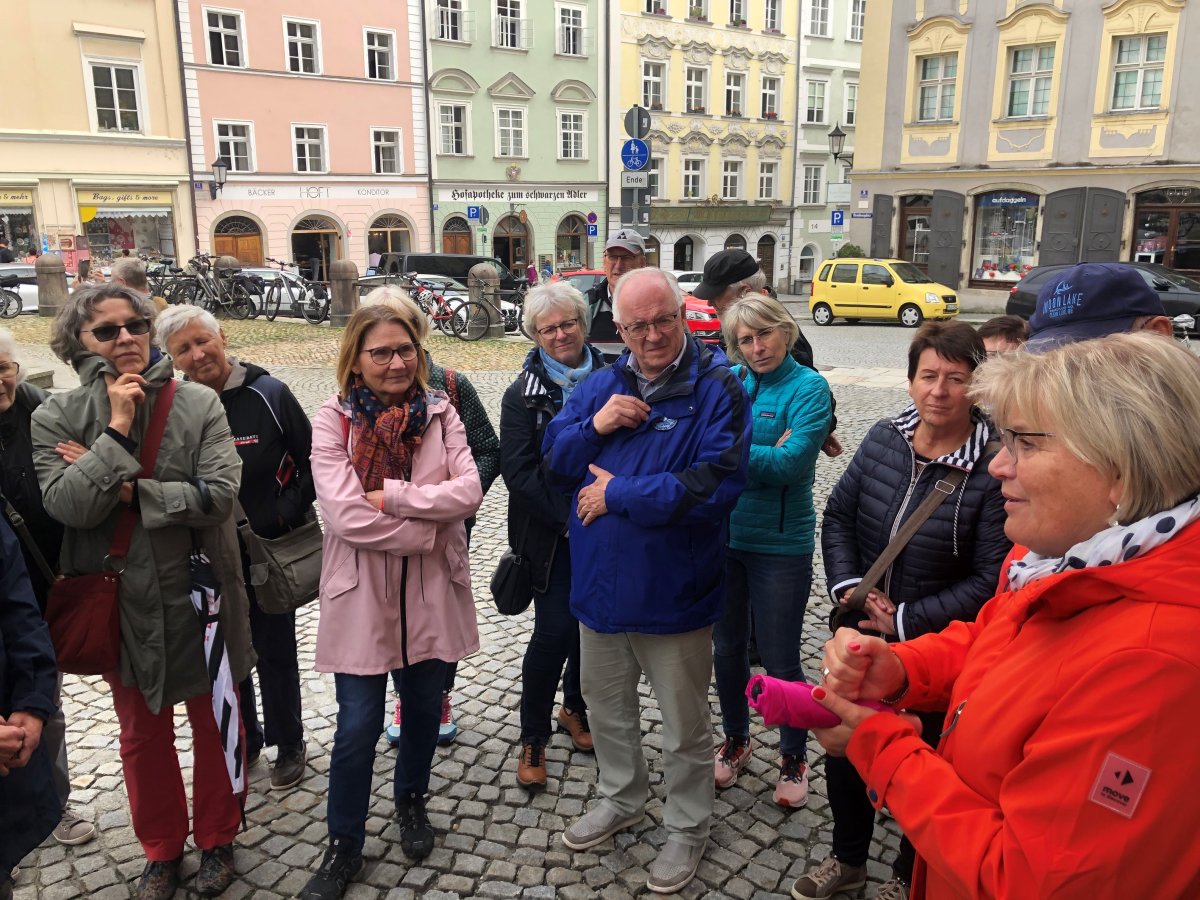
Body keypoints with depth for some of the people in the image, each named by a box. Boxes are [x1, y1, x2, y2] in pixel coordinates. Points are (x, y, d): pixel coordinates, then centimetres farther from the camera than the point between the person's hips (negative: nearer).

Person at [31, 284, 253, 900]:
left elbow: (219, 494, -19)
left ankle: (217, 839, 39)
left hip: (200, 595, -1)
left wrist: (128, 490, -18)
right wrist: (117, 430, -22)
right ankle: (161, 849, 41)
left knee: (215, 724, 15)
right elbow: (65, 506, -18)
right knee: (142, 734, 19)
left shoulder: (199, 404, -8)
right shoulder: (56, 417, -5)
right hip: (122, 604, 1)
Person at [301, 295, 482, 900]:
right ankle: (344, 847, 27)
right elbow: (343, 514, -19)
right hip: (362, 594, -2)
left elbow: (468, 490, -12)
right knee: (358, 726, 5)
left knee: (424, 708, 18)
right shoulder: (333, 419, -8)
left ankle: (411, 801, 46)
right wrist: (430, 528, -16)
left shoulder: (440, 411, 0)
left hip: (432, 593, 3)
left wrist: (391, 496, -20)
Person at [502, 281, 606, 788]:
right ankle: (533, 738, 15)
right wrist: (568, 515, -20)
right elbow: (518, 470, -11)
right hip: (552, 535, -3)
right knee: (555, 630, -4)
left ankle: (574, 708, 38)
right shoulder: (523, 395, -4)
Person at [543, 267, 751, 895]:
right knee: (606, 707, 24)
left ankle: (687, 828, 37)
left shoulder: (717, 389, -15)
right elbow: (555, 462, 6)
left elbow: (716, 484, -26)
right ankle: (621, 798, 49)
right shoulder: (602, 385, 4)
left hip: (673, 594, -5)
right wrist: (594, 426, -16)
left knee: (683, 726, 14)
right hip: (600, 585, 5)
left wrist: (617, 494, -20)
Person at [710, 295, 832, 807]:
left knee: (780, 661, 6)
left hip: (779, 544, -4)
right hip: (721, 535, 4)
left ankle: (793, 758, 31)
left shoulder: (808, 389, -10)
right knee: (727, 647, 18)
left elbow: (791, 465, -21)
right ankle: (736, 740, 41)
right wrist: (761, 455, -16)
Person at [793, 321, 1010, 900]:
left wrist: (908, 620, -19)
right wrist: (845, 585, -11)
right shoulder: (883, 439, -5)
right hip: (861, 634, 5)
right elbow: (838, 515, 3)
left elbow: (990, 579, -18)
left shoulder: (993, 468, -20)